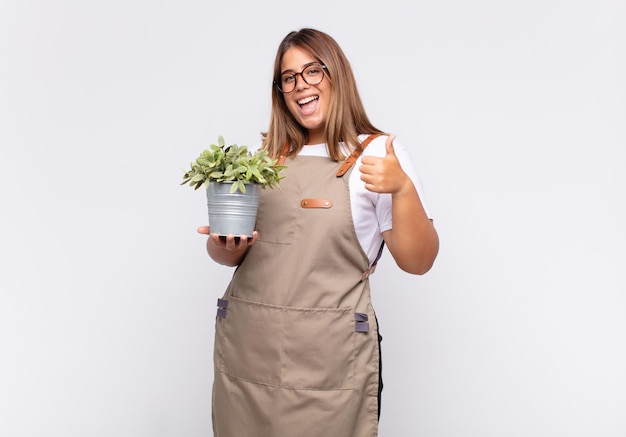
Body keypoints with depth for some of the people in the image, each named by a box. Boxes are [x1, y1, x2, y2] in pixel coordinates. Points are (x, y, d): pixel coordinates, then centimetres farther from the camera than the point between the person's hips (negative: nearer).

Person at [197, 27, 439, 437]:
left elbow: (418, 262, -6)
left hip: (328, 361, -4)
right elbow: (229, 253, 17)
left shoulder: (376, 154, -1)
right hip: (244, 346, 4)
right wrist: (224, 245, -6)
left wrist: (403, 189, -21)